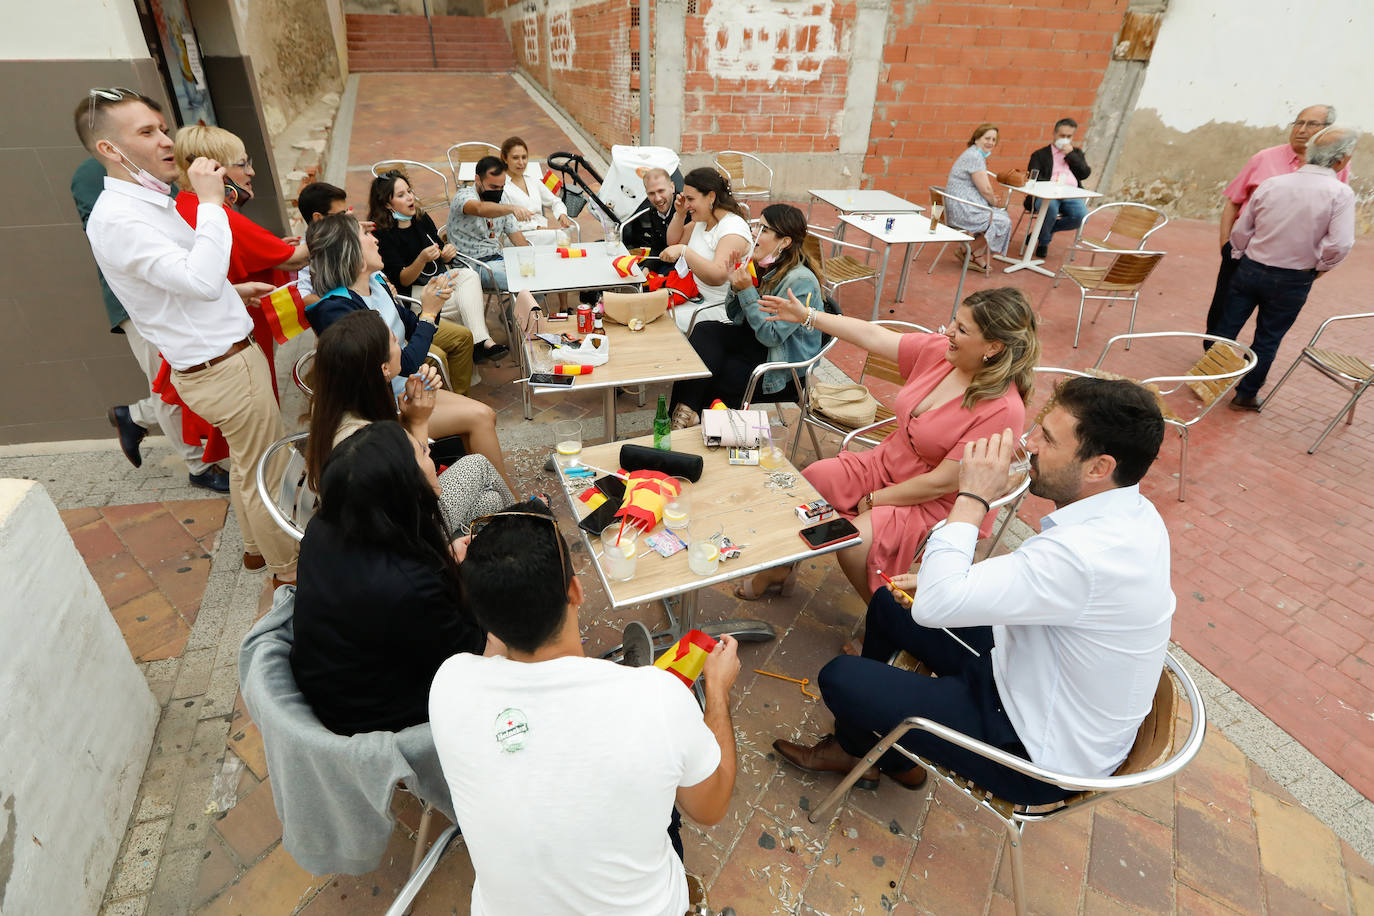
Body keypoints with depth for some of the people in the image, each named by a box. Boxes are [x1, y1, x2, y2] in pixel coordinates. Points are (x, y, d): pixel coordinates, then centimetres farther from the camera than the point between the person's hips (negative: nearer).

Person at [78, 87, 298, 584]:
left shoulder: (148, 200, 12)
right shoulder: (116, 219, -21)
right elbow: (202, 280, -33)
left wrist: (235, 289, 16)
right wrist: (210, 202, -26)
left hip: (224, 355, 10)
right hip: (223, 368, -10)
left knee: (246, 462, 23)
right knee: (266, 472, 2)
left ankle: (256, 544, 42)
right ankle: (289, 570, 18)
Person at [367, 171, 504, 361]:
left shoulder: (422, 218, 8)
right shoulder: (381, 233, -12)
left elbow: (441, 259, 17)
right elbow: (401, 280, -16)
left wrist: (448, 254, -7)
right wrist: (422, 259, -33)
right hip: (411, 293, -6)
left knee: (470, 275, -26)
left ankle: (481, 341, -38)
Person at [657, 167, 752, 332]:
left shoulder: (734, 228, -19)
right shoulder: (701, 221, 10)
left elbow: (718, 276, -31)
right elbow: (674, 243, 24)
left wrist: (683, 251, -35)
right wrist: (680, 214, 8)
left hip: (716, 308, -9)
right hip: (693, 296, 9)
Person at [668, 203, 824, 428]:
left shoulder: (800, 282, -21)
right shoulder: (763, 266, 3)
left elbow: (771, 336, -24)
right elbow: (736, 317, 9)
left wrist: (747, 291, -25)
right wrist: (736, 287, -11)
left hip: (780, 367, -8)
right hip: (756, 343, 8)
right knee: (704, 330, -16)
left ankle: (688, 411, 13)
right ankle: (686, 411, -17)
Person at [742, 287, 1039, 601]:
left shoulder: (1003, 409, -27)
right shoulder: (938, 350, -8)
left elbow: (942, 482, -24)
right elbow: (871, 336, -1)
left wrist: (874, 500, -16)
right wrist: (807, 315, 1)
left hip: (937, 503, -7)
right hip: (886, 463, 7)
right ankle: (778, 569, 18)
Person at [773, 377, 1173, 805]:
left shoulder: (1089, 555, -37)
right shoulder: (1130, 511, -6)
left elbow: (935, 605, -35)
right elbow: (1038, 577, 10)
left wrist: (972, 496, -26)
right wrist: (945, 581, 0)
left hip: (1039, 753, -9)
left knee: (839, 677, -9)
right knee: (890, 602, 15)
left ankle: (887, 757, 28)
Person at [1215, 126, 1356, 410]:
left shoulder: (1271, 183, -2)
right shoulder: (1340, 193, -12)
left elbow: (1241, 230, 3)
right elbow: (1340, 244, -19)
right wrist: (1320, 266, 0)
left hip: (1250, 269, 2)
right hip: (1293, 281, -2)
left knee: (1227, 327, 12)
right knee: (1267, 340, 11)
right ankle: (1246, 395, 20)